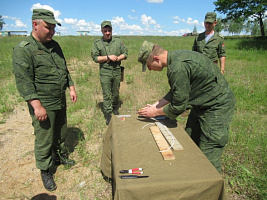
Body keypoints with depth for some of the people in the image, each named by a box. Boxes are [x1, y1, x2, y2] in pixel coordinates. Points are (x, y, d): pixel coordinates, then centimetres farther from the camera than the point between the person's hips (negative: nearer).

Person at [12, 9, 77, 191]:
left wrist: (71, 88, 12)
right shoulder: (23, 50, -15)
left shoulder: (54, 45, 9)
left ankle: (60, 156, 44)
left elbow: (65, 70, 17)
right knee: (44, 140, 6)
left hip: (60, 101, 7)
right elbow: (23, 82, -19)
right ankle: (45, 171, 26)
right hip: (43, 106, -7)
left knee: (61, 133, 21)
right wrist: (37, 106, -22)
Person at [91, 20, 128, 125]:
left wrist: (116, 59, -11)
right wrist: (108, 57, -14)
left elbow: (125, 53, 5)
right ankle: (108, 115, 5)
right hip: (105, 72, -2)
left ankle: (115, 108, 37)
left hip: (117, 71, 2)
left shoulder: (118, 41, 6)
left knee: (116, 92, 14)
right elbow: (95, 58, -5)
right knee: (106, 94, -2)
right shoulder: (97, 43, 0)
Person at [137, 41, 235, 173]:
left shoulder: (178, 68, -30)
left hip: (217, 107, -10)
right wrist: (156, 105, 8)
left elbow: (178, 106, -22)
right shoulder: (175, 57, 2)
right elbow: (176, 92, 13)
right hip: (202, 104, 10)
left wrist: (156, 112, -7)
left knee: (208, 159, -3)